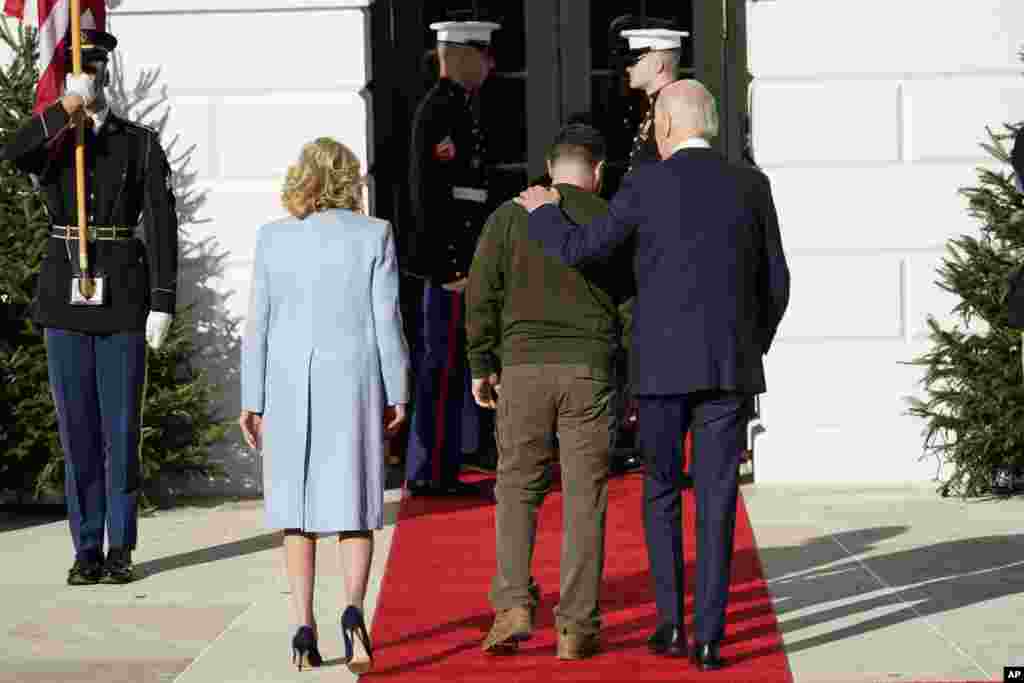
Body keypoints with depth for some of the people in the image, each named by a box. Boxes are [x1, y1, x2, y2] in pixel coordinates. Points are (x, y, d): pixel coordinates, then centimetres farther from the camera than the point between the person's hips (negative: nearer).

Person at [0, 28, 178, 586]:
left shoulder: (141, 144, 3)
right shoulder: (49, 142, 7)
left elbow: (162, 224, -2)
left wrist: (163, 303, -9)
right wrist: (68, 106, -21)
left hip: (124, 298, -1)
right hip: (64, 296, 1)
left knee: (121, 426, 1)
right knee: (77, 428, 3)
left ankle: (120, 549, 10)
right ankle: (87, 550, 10)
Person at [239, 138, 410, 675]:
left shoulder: (273, 238, 1)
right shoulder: (373, 235, -3)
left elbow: (258, 324, 2)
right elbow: (387, 320, -4)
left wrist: (252, 401, 6)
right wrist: (397, 393, 4)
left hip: (289, 386, 1)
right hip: (353, 381, -1)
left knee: (298, 509, 9)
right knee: (352, 506, 6)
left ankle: (304, 630, 6)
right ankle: (353, 610, -15)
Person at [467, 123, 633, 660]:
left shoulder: (510, 216, 3)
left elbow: (482, 295, 0)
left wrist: (481, 366, 8)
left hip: (523, 368, 0)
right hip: (590, 371, 0)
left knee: (518, 489, 12)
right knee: (584, 497, 4)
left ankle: (513, 604, -2)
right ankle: (577, 627, 3)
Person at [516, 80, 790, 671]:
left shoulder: (647, 185, -4)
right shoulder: (751, 184, 4)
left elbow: (577, 252, -2)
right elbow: (775, 285, 7)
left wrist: (542, 210, 18)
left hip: (664, 367, -1)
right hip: (729, 366, 1)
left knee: (662, 493, 15)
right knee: (717, 502, 3)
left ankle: (672, 623, 10)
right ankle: (708, 637, -2)